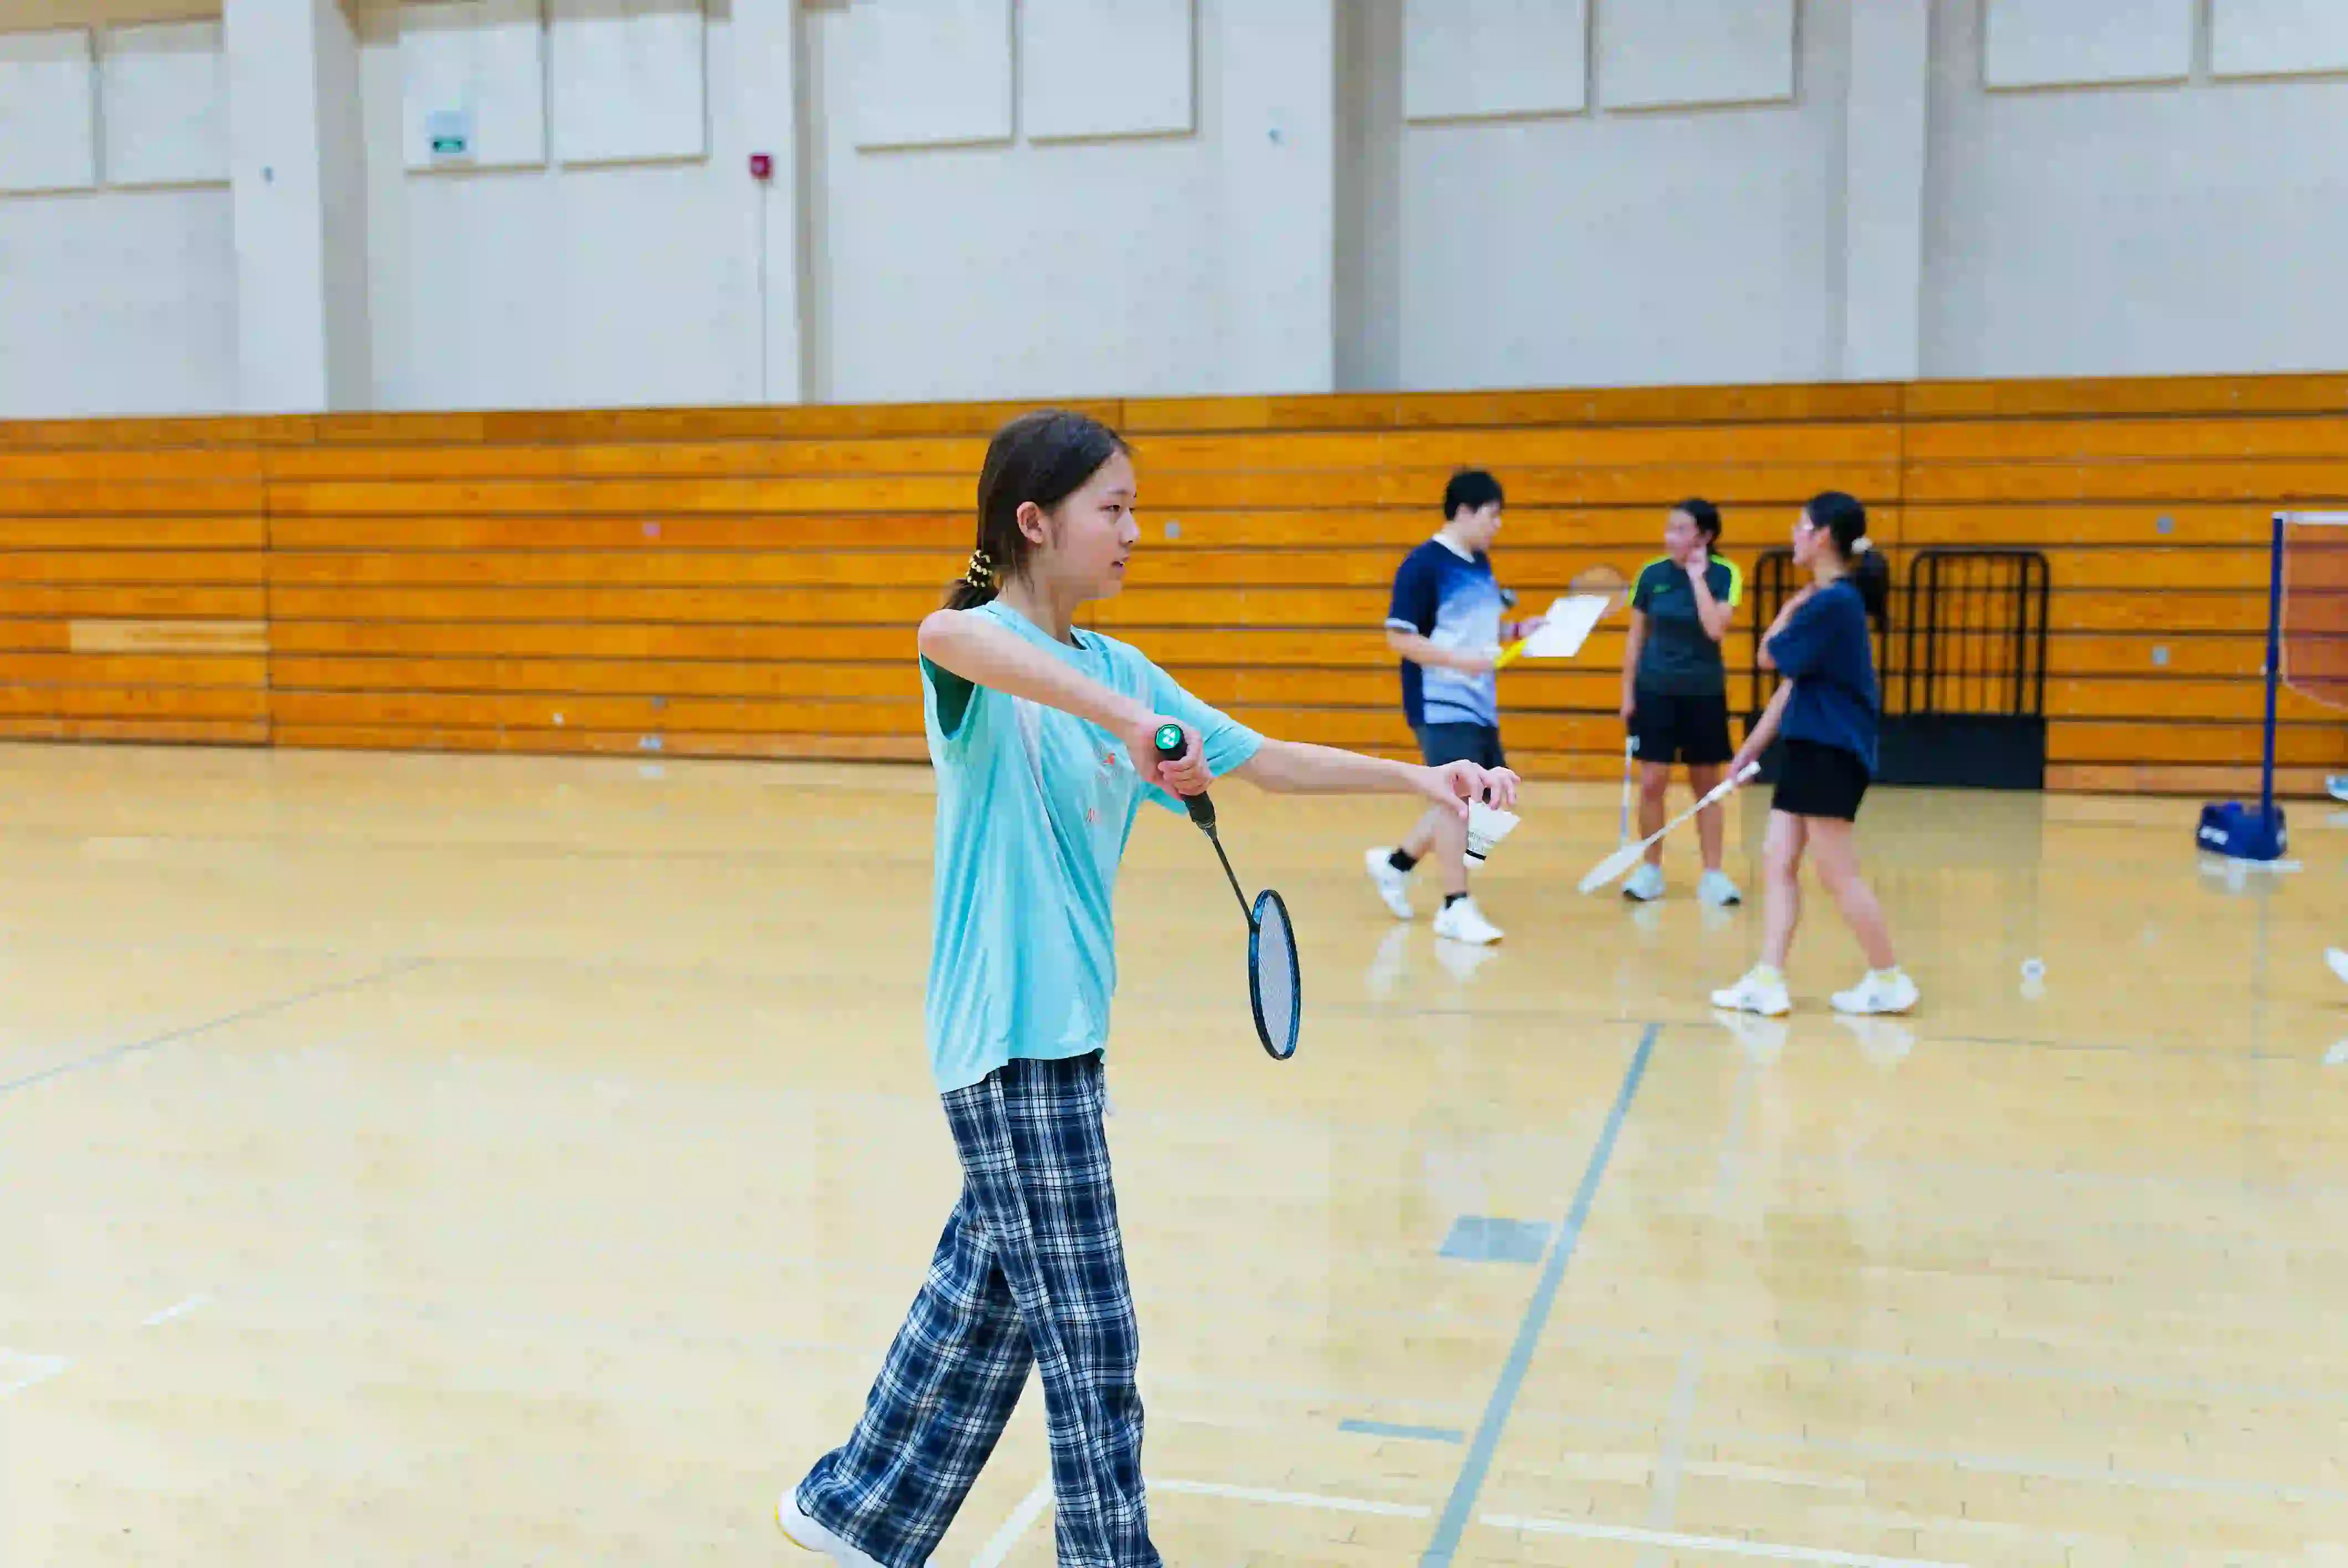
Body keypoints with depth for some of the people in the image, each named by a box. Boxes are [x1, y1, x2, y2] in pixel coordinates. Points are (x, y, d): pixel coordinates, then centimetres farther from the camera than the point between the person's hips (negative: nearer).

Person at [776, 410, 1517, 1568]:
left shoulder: (1117, 670, 13)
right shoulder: (984, 652, -12)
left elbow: (1267, 761, 14)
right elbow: (946, 634, -38)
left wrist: (1416, 778, 3)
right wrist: (1122, 718, -48)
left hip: (1064, 1029, 8)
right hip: (1010, 1035, -8)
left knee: (987, 1289, 18)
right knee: (1087, 1331, 1)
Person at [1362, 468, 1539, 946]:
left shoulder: (1480, 563, 12)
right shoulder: (1424, 564, -13)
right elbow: (1400, 637, -16)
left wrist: (1518, 631, 5)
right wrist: (1461, 660, -25)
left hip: (1479, 705, 9)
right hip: (1441, 704, -9)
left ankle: (1395, 863, 27)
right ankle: (1456, 908, 0)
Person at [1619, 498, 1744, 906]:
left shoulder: (1725, 575, -8)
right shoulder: (1651, 574, -3)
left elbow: (1716, 629, -23)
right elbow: (1636, 638, 5)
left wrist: (1697, 576, -19)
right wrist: (1627, 692, 2)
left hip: (1704, 693, -1)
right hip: (1655, 690, 1)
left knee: (1707, 786, 6)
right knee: (1652, 783, -1)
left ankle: (1713, 876, 13)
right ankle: (1651, 871, 12)